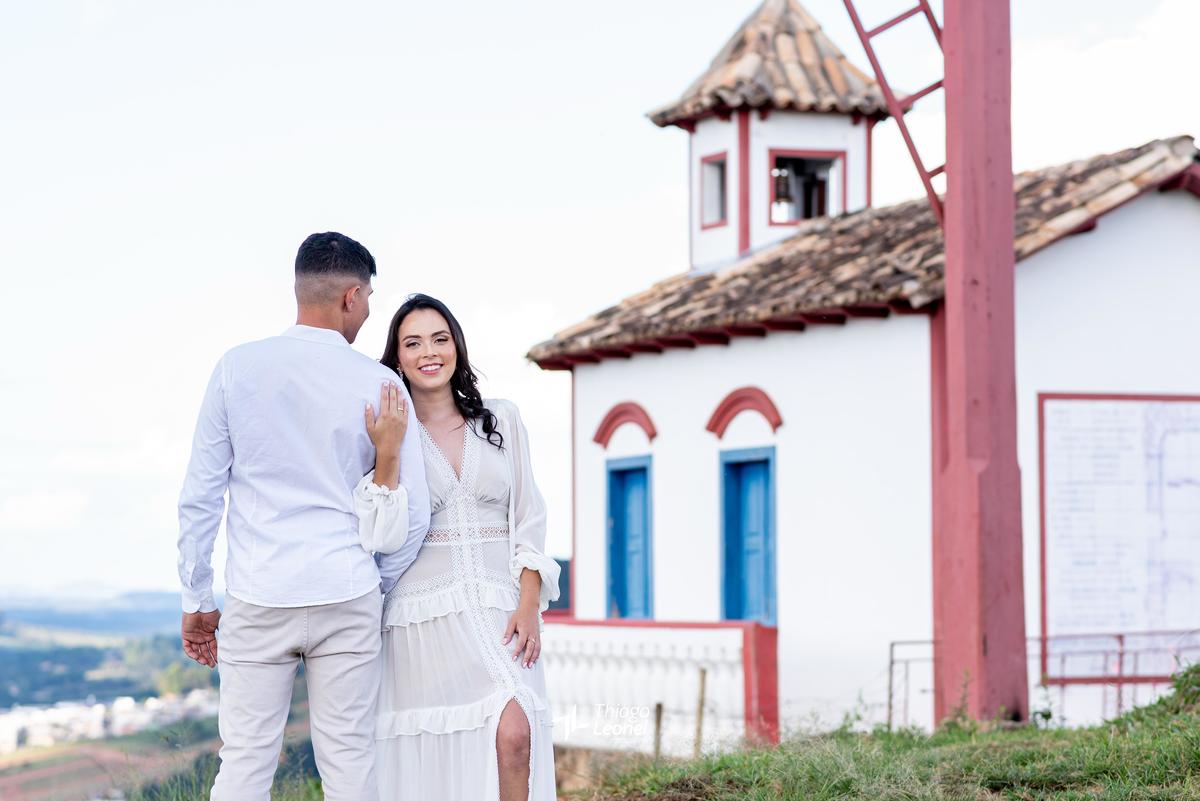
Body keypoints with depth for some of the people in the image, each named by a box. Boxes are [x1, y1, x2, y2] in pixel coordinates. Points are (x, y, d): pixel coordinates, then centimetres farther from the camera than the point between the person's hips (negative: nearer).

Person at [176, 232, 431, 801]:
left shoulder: (236, 369, 0)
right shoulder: (379, 384, -2)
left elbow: (199, 498, 2)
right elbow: (413, 515, 0)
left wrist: (196, 603, 10)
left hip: (257, 603, 1)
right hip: (347, 601, 0)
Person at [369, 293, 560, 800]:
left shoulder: (501, 421, 9)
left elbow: (527, 520, 8)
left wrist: (529, 606, -3)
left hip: (496, 611, 1)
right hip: (421, 614, -1)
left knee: (514, 735, -19)